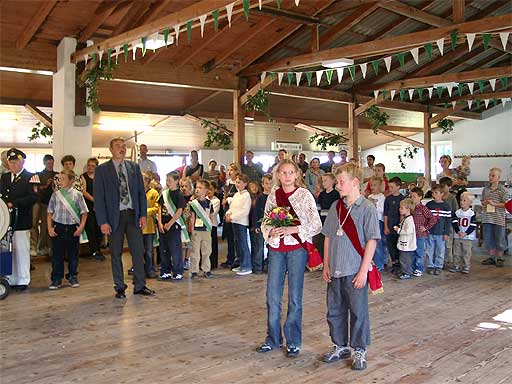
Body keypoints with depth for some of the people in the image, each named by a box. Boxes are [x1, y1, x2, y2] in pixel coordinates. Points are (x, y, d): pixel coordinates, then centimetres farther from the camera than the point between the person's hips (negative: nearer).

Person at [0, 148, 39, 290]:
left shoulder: (30, 177, -4)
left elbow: (33, 197, -14)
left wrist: (13, 204, -19)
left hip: (21, 221, -5)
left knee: (22, 250, 2)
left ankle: (23, 280, 12)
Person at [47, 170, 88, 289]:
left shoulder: (77, 195, -1)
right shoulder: (56, 195, 4)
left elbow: (84, 212, 1)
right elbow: (50, 213, 7)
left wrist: (81, 227, -8)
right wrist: (50, 228, -1)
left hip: (73, 228, -1)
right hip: (58, 228, 1)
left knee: (73, 254, 8)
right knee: (57, 254, 4)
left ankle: (73, 277, 22)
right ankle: (57, 279, 13)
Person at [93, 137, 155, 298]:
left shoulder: (134, 167, 9)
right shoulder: (102, 170, 0)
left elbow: (141, 192, 9)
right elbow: (98, 197, -4)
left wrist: (143, 214, 0)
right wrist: (103, 222, -11)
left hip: (133, 214, 3)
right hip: (114, 216, -2)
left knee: (138, 252, 4)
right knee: (116, 254, 6)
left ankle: (140, 286, 15)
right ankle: (120, 287, 18)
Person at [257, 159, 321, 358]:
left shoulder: (304, 195, -3)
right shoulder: (273, 195, 8)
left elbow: (316, 225, -7)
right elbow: (264, 222, 12)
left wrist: (292, 229, -18)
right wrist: (271, 231, -10)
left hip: (297, 247, -3)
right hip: (276, 248, 4)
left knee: (295, 297, 3)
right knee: (272, 295, 6)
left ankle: (293, 342, 17)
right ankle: (273, 339, 21)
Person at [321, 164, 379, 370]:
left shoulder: (367, 208, -10)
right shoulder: (335, 207, 7)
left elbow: (372, 241, -11)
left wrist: (363, 270, -14)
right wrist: (326, 265, 7)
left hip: (355, 272, -6)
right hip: (335, 271, 6)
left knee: (358, 312, 7)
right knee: (334, 311, 15)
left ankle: (359, 351, 23)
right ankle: (340, 346, 32)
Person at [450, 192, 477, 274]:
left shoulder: (472, 213, -5)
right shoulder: (457, 212, 4)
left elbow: (473, 226, -8)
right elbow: (454, 223, 0)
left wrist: (465, 233, -15)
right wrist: (458, 232, -14)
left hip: (468, 237, -3)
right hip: (457, 236, 3)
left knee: (467, 252, 0)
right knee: (456, 252, 8)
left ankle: (466, 267, 9)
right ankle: (456, 266, 16)